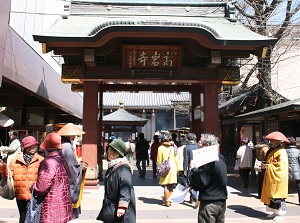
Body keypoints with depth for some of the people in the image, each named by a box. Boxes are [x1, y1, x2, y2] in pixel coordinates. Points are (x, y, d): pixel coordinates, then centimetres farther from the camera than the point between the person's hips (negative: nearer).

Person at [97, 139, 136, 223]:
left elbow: (126, 189, -26)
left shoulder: (123, 168, -22)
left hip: (119, 208, -9)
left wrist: (122, 206, -27)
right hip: (111, 206, 9)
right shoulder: (112, 166, 8)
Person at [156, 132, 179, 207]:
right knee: (171, 187, 15)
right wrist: (177, 168, 14)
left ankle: (167, 202, 7)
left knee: (166, 186, 3)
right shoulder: (173, 147, 1)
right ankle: (169, 200, 22)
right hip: (173, 168, 4)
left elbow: (159, 161, -6)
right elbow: (176, 159, 5)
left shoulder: (161, 148, -9)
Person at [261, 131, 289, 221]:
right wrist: (265, 164, 1)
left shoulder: (281, 152, -16)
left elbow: (281, 166, -22)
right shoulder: (272, 150, 12)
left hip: (278, 178, -9)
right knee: (271, 194, 12)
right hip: (270, 178, 9)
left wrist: (268, 167, -17)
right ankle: (276, 212, 23)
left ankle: (280, 214, 9)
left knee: (278, 195, -2)